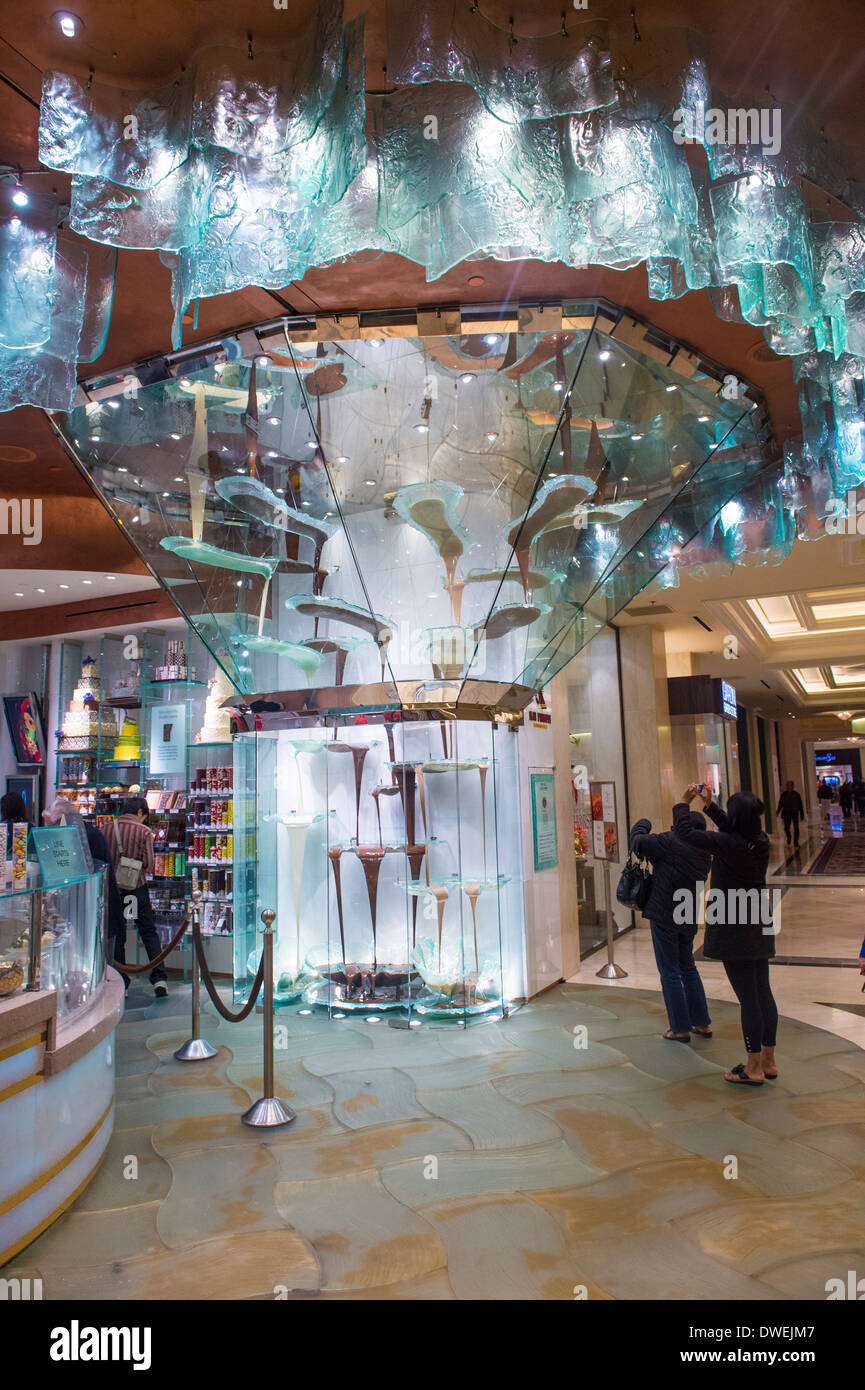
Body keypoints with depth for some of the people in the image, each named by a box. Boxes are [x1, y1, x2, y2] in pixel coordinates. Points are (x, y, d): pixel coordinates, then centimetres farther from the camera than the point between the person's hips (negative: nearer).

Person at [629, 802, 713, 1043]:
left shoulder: (672, 842, -15)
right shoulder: (705, 856, 8)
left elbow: (638, 843, -14)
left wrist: (641, 825, 5)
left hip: (664, 916, -7)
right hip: (689, 919, 7)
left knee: (670, 972, 3)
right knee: (688, 968, 21)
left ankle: (680, 1028, 9)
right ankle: (702, 1023, 26)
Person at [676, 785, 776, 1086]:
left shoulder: (726, 844, -21)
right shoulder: (761, 841, -1)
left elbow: (687, 833, -9)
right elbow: (733, 829, 20)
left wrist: (684, 803, 7)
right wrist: (709, 805, 25)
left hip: (733, 927, -7)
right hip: (759, 925, 8)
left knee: (747, 997, -1)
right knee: (763, 992, 14)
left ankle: (754, 1068, 9)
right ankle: (768, 1060, 26)